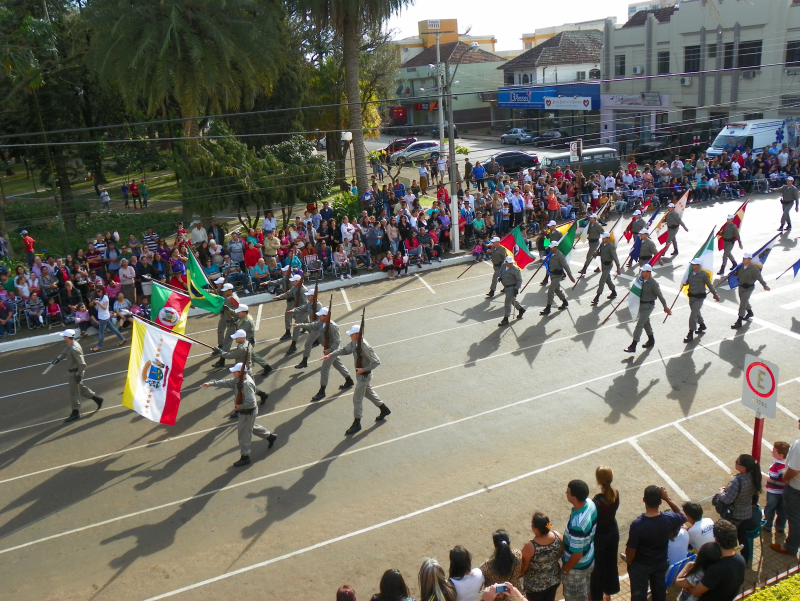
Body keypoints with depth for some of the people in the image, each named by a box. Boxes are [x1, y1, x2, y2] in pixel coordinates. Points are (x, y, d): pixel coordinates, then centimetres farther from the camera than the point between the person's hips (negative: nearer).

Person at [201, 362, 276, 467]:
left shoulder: (247, 384, -32)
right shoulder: (239, 379, -3)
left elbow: (251, 402, -36)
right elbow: (226, 382, 3)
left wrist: (240, 406, -21)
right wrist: (210, 383, -1)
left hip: (248, 412, -10)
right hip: (244, 411, 10)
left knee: (244, 434, 5)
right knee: (251, 427, 30)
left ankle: (245, 457, 22)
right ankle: (270, 436, 46)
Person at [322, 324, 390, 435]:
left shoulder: (365, 347, -31)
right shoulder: (354, 343, -6)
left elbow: (376, 362, -27)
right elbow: (344, 350, 5)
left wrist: (364, 369, -27)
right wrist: (330, 355, -6)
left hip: (364, 375, -9)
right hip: (360, 373, 9)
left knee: (357, 398, 1)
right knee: (368, 392, 26)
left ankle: (356, 423, 16)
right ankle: (384, 409, 45)